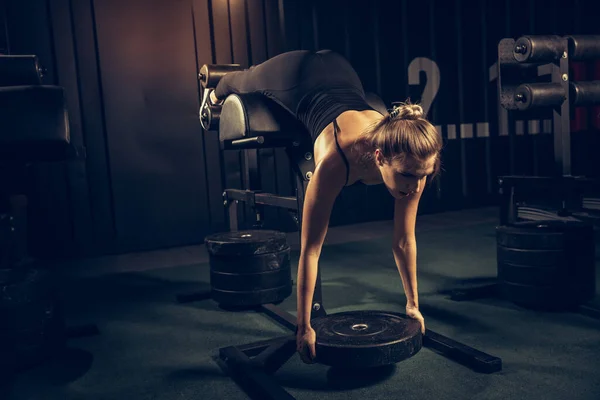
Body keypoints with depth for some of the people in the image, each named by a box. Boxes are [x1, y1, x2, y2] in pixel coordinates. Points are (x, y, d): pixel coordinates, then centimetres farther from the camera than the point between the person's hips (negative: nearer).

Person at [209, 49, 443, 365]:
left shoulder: (413, 164, -35)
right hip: (294, 77, -2)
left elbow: (404, 241, -21)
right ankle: (216, 93, 65)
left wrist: (413, 305, -13)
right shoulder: (335, 163, -47)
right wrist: (303, 328, -33)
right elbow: (310, 250, -39)